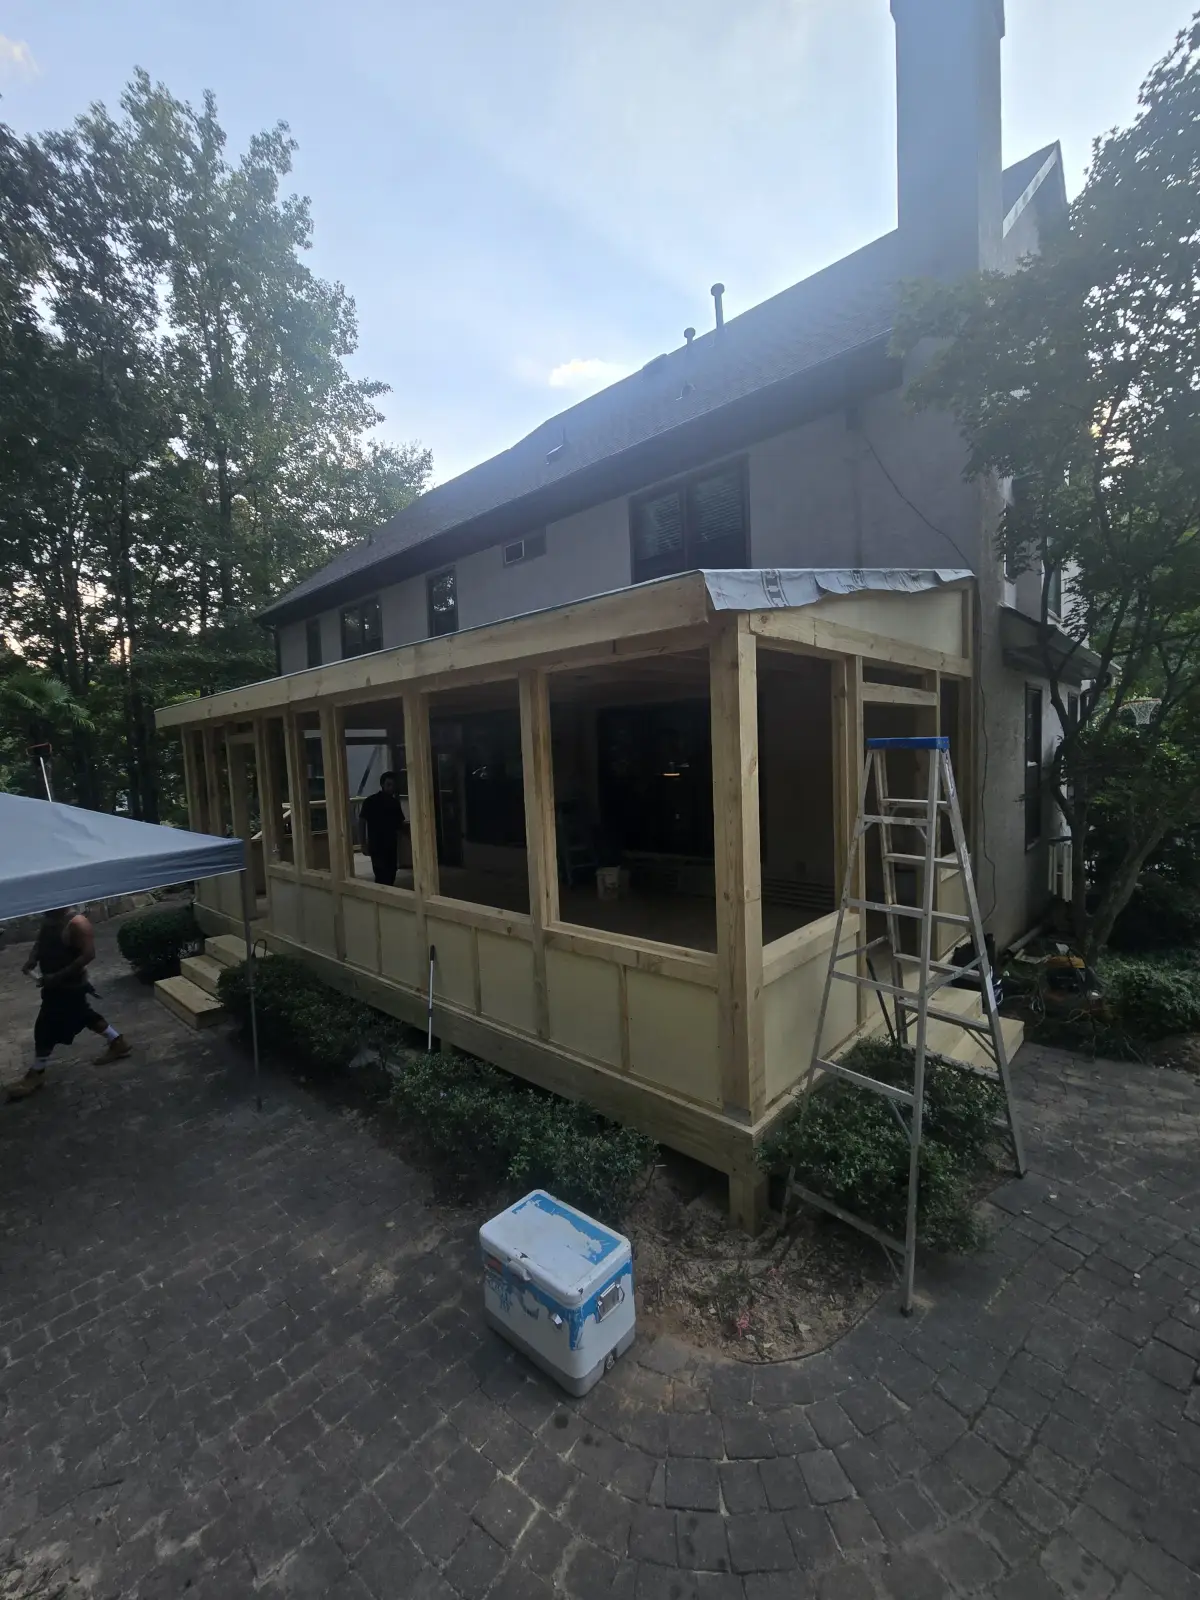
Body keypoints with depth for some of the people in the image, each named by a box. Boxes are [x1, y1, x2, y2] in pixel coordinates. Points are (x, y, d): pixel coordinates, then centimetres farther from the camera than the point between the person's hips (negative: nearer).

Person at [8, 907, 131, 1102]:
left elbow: (88, 955, -27)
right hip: (56, 984, 9)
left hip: (69, 986, -9)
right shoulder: (48, 919, 0)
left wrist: (57, 977, -26)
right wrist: (32, 959, -5)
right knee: (85, 1016, 20)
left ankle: (36, 1074, 21)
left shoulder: (76, 922, -27)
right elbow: (40, 941, 15)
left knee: (45, 1029, 3)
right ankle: (118, 1042, 34)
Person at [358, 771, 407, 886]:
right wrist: (363, 844, -11)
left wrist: (407, 825, -4)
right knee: (382, 876, -11)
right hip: (377, 846, -6)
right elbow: (361, 822, -6)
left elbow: (399, 824, 17)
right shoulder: (370, 801, -7)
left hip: (391, 846, 6)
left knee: (391, 876, 8)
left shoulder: (395, 802, 9)